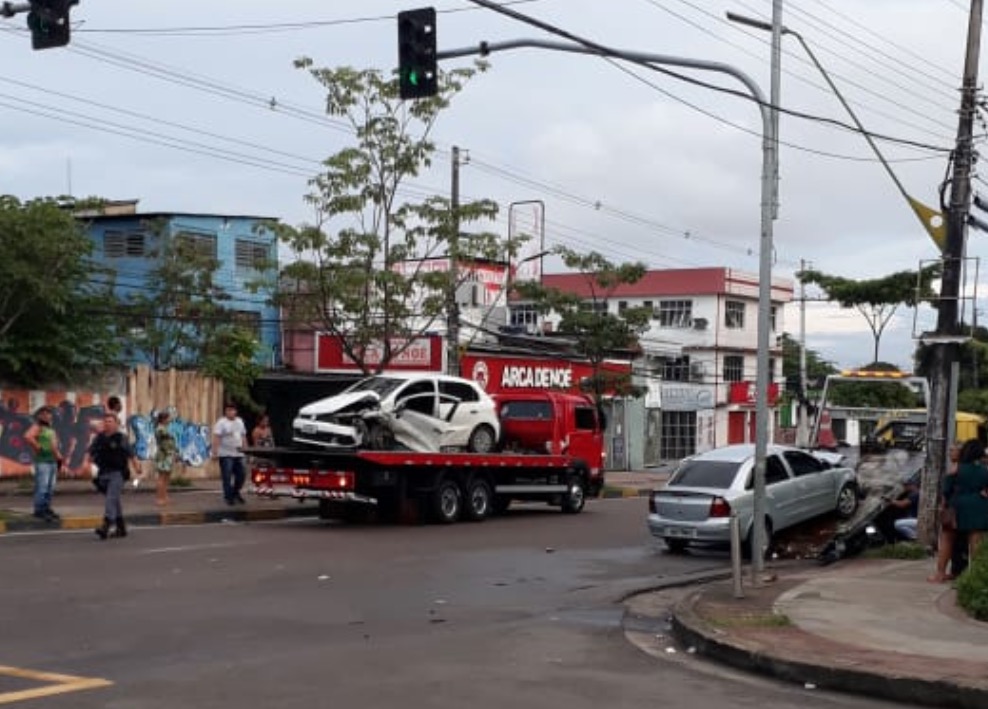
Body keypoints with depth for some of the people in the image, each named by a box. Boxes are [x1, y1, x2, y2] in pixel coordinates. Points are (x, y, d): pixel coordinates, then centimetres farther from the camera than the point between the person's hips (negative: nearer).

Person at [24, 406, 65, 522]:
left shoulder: (51, 429, 21)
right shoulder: (37, 427, -6)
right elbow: (28, 436, -25)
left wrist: (59, 457, 18)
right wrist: (38, 447, -18)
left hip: (53, 461, 9)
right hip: (42, 461, -9)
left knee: (50, 487, 11)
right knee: (42, 486, -10)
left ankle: (46, 508, 18)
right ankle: (39, 510, -7)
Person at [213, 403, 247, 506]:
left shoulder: (240, 421, 14)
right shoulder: (221, 423, -8)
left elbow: (243, 435, 20)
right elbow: (216, 438, -15)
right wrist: (215, 452, -22)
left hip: (238, 454, 7)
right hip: (226, 454, -7)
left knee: (242, 474, 7)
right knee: (227, 477, -5)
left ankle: (236, 493, 26)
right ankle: (228, 497, 3)